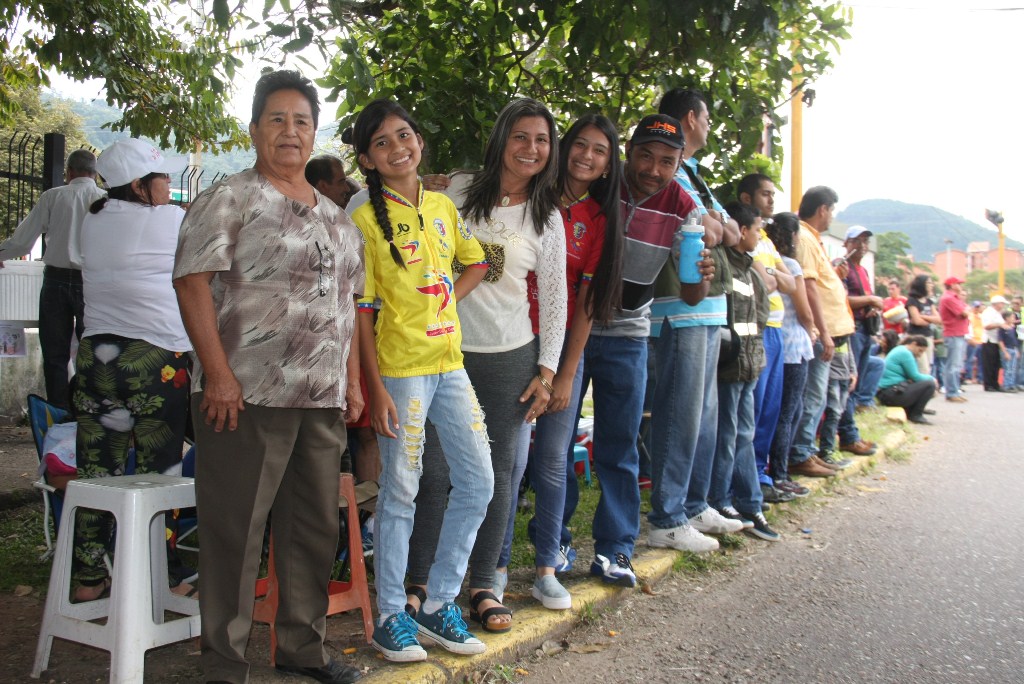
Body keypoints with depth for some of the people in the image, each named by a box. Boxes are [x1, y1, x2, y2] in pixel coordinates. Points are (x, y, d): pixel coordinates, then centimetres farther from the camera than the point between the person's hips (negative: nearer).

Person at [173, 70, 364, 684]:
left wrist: (353, 379, 14)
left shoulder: (335, 215, 18)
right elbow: (193, 282, -11)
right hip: (249, 396, -6)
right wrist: (217, 373, -18)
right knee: (236, 530, 0)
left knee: (316, 525, 13)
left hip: (324, 400, 7)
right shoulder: (230, 199, -2)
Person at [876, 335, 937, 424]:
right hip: (892, 394, -11)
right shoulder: (905, 353, -11)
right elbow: (915, 377, -11)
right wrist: (931, 378, 6)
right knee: (930, 384, -13)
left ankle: (909, 412, 12)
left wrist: (928, 378, 5)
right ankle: (916, 415, -4)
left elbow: (912, 375, 21)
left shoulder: (900, 350, 20)